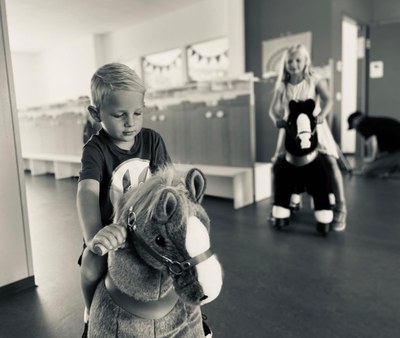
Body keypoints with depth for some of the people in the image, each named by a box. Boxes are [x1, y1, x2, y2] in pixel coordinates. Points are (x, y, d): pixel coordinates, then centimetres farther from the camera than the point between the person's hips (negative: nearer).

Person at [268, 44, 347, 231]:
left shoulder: (315, 80, -4)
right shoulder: (282, 85, 2)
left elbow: (327, 100, -19)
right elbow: (274, 108, -5)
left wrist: (321, 115, -39)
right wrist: (277, 119, -28)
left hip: (314, 127, -3)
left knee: (331, 164, -16)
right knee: (277, 165, -2)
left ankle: (340, 210, -3)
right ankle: (290, 201, 22)